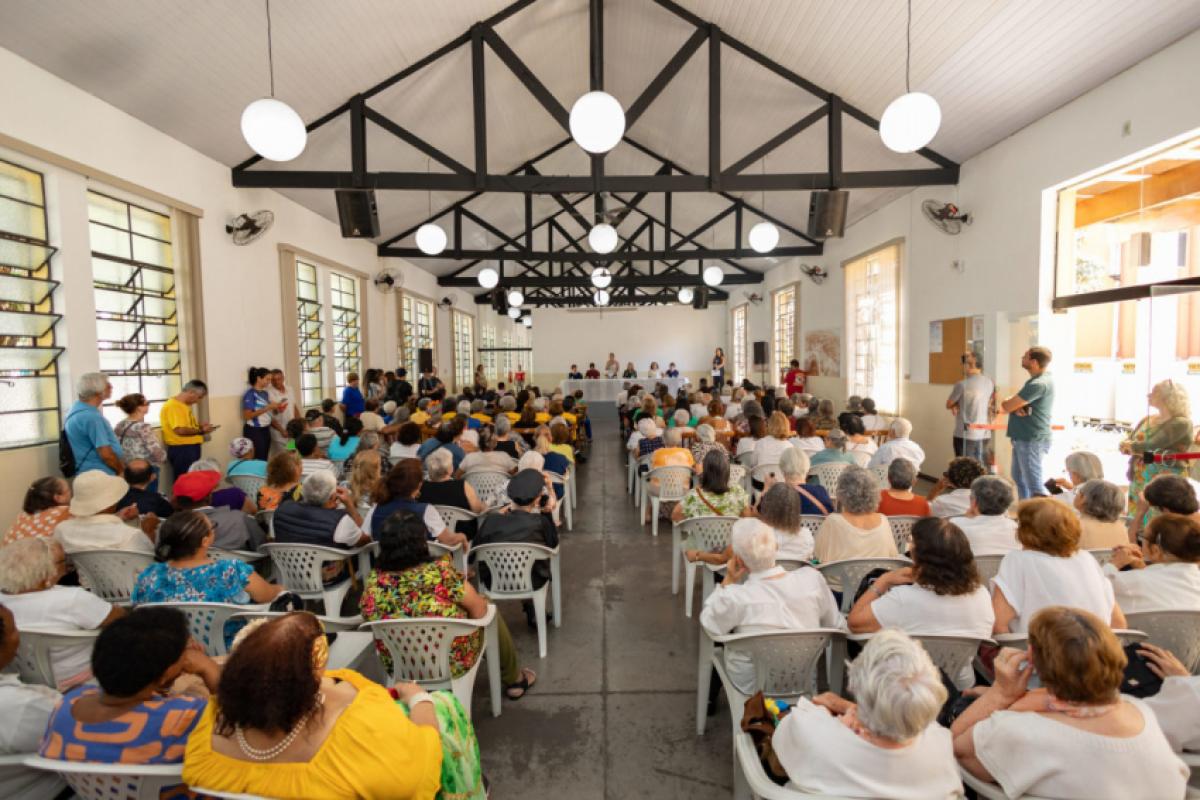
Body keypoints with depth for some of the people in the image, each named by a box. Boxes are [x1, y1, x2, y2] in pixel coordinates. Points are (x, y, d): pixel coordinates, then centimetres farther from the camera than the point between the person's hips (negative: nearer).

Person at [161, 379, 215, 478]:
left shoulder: (184, 405, 13)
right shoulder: (173, 406, -17)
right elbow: (180, 430, -26)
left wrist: (199, 425, 8)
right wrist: (201, 431, -15)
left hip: (191, 448, 10)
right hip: (181, 449, -10)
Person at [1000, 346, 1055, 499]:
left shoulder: (1039, 384, -21)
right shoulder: (1037, 380, 13)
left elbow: (1006, 406, -21)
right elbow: (1012, 402, 9)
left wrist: (1013, 405, 3)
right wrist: (1016, 407, -14)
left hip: (1032, 441, -11)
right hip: (1023, 439, 11)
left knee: (1034, 484, -9)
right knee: (1019, 478, 21)